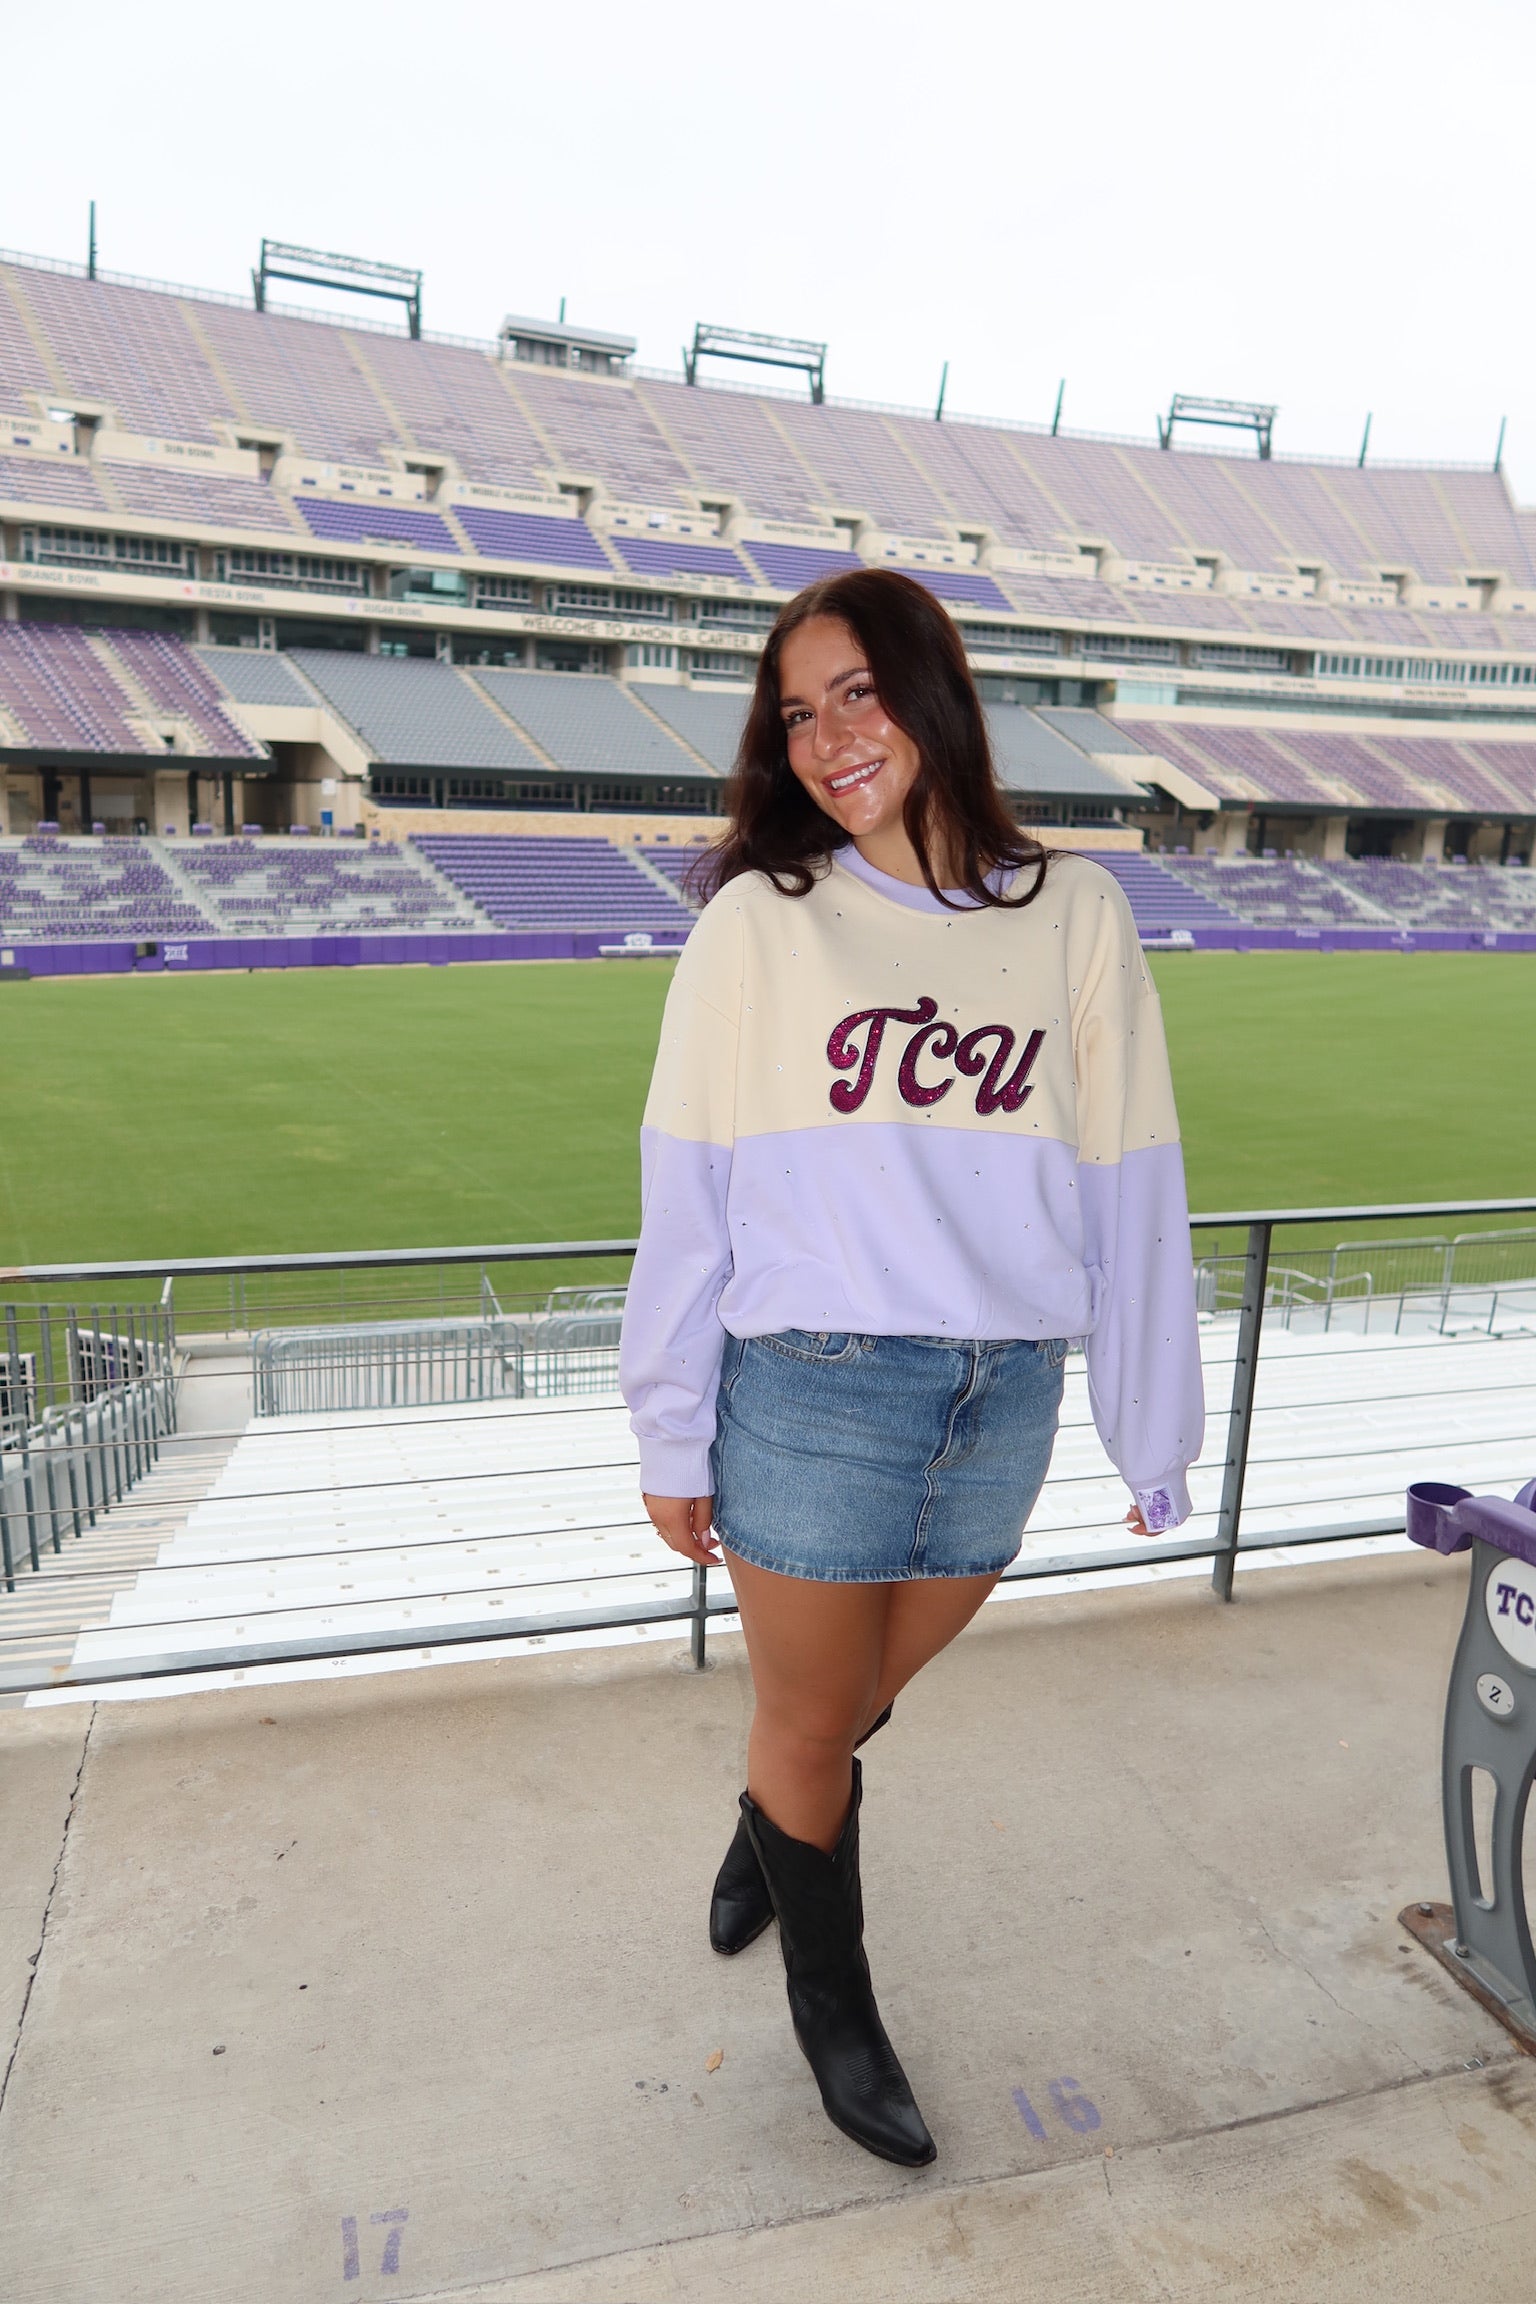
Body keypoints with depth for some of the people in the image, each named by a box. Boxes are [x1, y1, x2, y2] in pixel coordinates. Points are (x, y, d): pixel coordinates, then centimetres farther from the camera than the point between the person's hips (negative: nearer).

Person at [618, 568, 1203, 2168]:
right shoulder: (758, 922, -5)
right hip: (812, 1393, -2)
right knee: (811, 1725, 16)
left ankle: (771, 1829, 56)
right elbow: (686, 1196, -4)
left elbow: (1130, 1185, 2)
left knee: (867, 1694, 21)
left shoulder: (1076, 915, 1)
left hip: (1005, 1400, 3)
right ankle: (831, 2003, 45)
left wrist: (1155, 1432, 6)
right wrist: (671, 1442, -1)